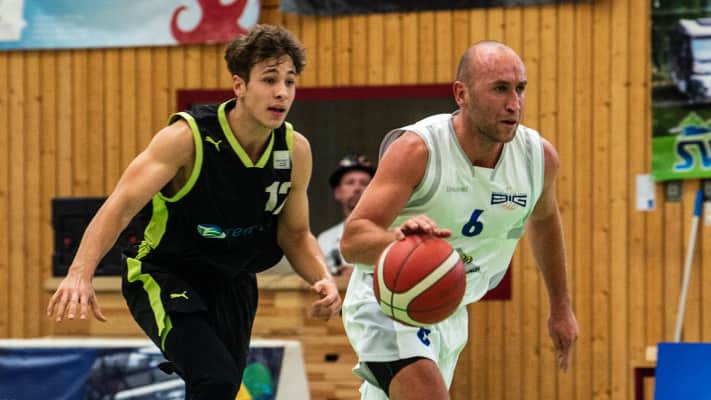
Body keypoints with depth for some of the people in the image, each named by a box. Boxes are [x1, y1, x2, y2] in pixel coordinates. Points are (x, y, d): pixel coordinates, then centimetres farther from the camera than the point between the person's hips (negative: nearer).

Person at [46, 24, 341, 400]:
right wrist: (80, 274, -44)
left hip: (231, 284, 6)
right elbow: (121, 205, -30)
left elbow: (295, 234, 7)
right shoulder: (188, 137, -23)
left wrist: (323, 279, -13)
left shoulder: (295, 150, -7)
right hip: (162, 277, -6)